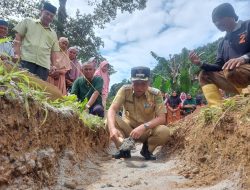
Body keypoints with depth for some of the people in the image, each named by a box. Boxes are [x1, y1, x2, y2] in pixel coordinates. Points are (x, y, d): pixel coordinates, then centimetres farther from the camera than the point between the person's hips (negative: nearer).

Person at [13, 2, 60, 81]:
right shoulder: (28, 22, 18)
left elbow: (53, 52, 20)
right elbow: (17, 38, 11)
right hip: (26, 60, -2)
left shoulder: (53, 34, 24)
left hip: (44, 64, 2)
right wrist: (17, 54, -5)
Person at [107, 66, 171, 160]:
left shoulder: (156, 94, -16)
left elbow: (162, 118, -22)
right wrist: (112, 128, -45)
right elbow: (112, 110, -25)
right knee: (110, 120, -27)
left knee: (164, 132, -30)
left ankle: (147, 148, 2)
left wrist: (144, 127, -40)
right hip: (127, 128, 0)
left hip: (147, 131, 0)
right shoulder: (125, 90, -16)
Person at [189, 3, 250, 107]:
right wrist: (200, 64, 2)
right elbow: (219, 68, 15)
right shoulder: (223, 43, 20)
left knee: (231, 70, -34)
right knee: (204, 75, 2)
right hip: (238, 80, 7)